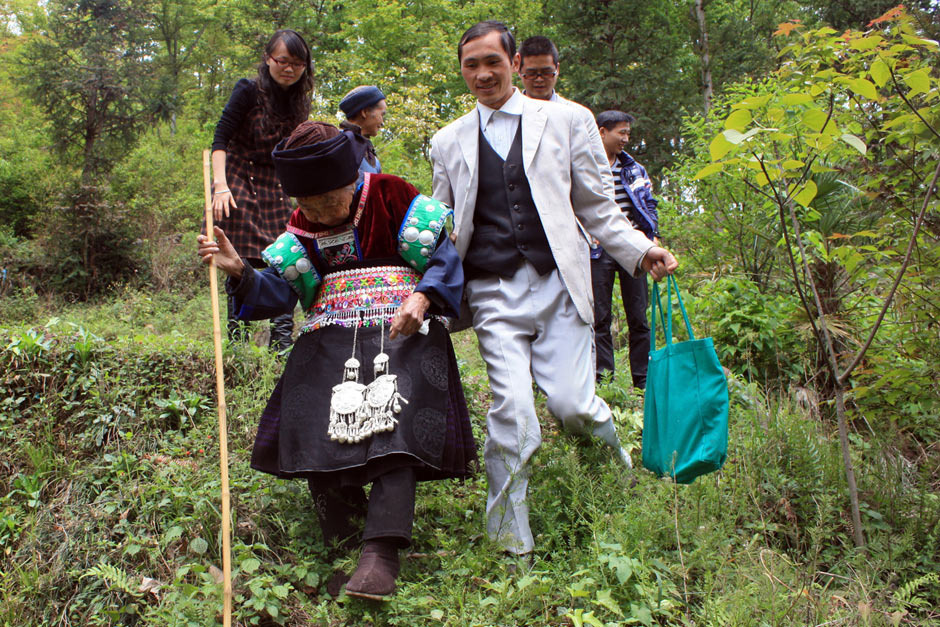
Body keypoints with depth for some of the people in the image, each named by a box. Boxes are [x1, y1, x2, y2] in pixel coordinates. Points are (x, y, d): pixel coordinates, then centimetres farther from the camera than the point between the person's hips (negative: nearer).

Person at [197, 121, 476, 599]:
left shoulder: (391, 196, 1)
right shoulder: (302, 228, 15)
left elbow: (445, 256, -1)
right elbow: (280, 291, 11)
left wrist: (421, 296, -19)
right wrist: (240, 272, -9)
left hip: (401, 334, -4)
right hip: (329, 344, 5)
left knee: (392, 428, -24)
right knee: (315, 433, -12)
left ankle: (382, 553, -23)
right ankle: (347, 546, 6)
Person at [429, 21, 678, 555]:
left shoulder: (561, 120, 13)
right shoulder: (448, 143, 17)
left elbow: (596, 206, 14)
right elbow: (443, 230, 20)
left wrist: (641, 249, 0)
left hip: (558, 284, -1)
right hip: (493, 293, 1)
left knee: (571, 401, -13)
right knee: (512, 410, -13)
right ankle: (512, 546, 2)